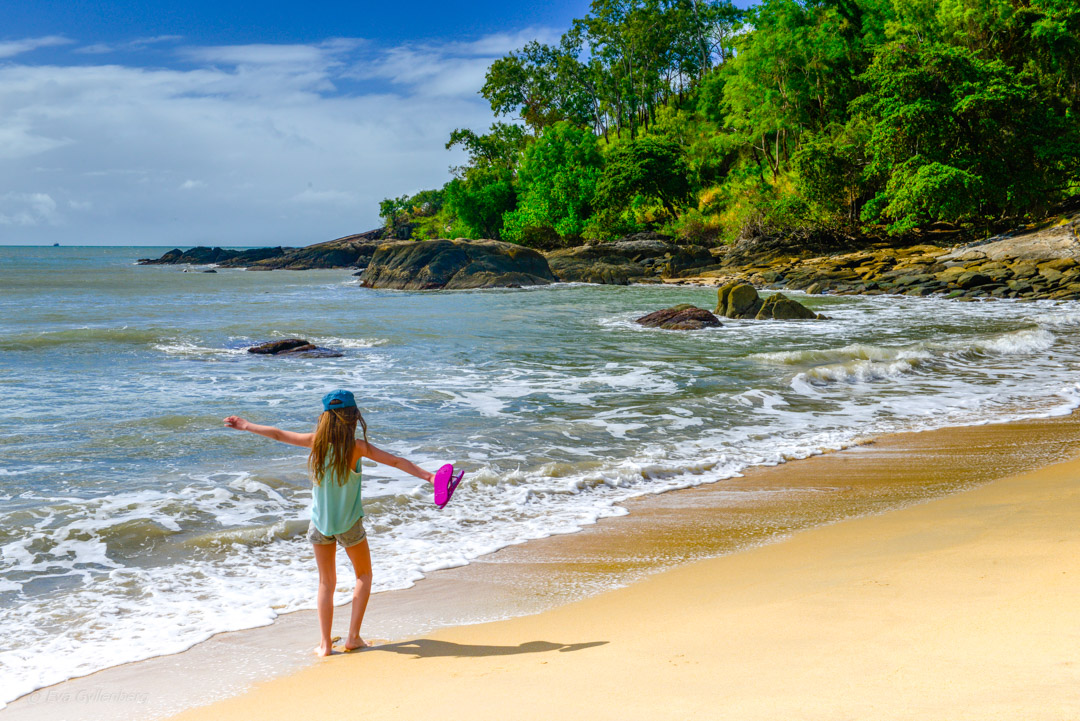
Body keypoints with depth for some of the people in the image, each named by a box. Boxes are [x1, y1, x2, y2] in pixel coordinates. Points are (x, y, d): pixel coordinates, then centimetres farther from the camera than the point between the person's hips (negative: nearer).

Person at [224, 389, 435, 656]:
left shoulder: (316, 441, -9)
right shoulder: (356, 447, -17)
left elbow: (278, 434, 3)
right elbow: (396, 461, -18)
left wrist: (246, 425, 17)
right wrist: (427, 475, -14)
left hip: (320, 522, 3)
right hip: (349, 523, -3)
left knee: (326, 582, 14)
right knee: (364, 576, 18)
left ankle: (325, 643, 12)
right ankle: (353, 636, 12)